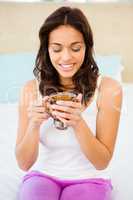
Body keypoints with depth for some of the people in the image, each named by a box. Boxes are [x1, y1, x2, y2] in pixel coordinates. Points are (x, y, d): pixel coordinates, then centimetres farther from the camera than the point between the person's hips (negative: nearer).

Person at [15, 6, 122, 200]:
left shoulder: (109, 89, -13)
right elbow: (24, 163, -8)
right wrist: (34, 124, -27)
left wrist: (78, 123, -28)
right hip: (42, 176, 0)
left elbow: (102, 162, -11)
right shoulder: (31, 89, -9)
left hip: (89, 179, 0)